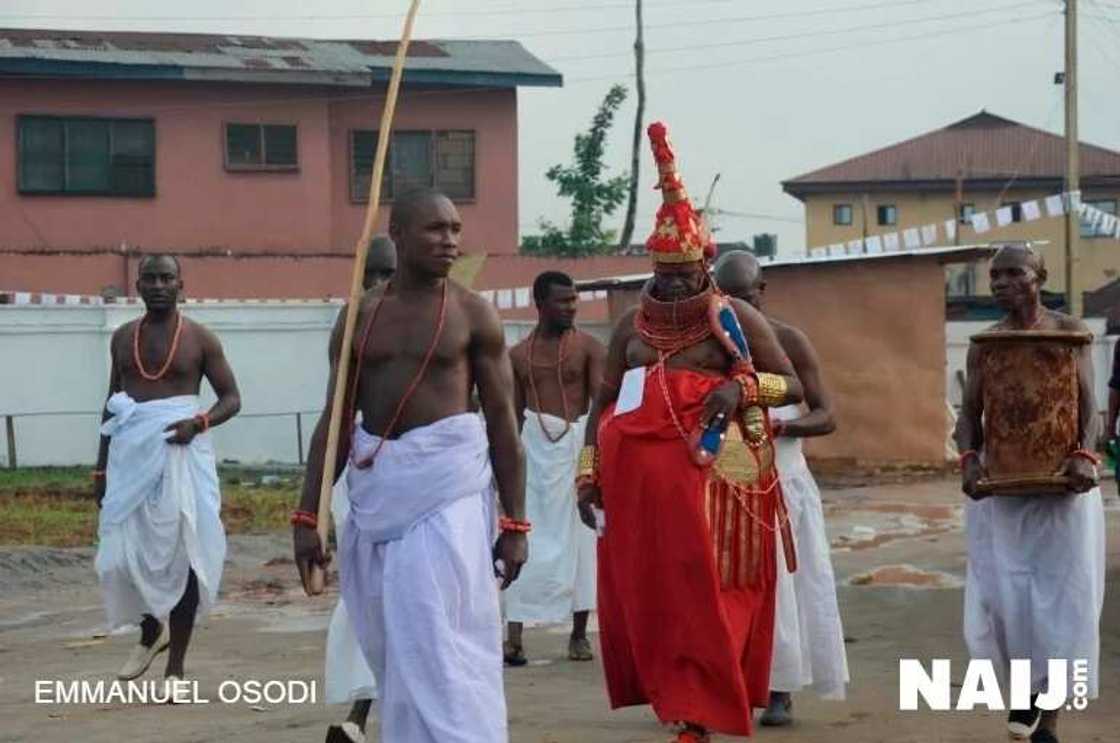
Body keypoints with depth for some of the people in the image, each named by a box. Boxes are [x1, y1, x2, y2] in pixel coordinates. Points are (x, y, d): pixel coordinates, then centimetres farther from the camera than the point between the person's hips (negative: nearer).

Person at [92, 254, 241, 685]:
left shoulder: (199, 339, 1)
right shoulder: (123, 338, 12)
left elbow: (231, 399, 2)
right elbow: (112, 402, 18)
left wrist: (198, 423, -18)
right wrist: (102, 467, 14)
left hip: (181, 453, -3)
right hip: (131, 455, 4)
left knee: (182, 555, -4)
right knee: (122, 555, 1)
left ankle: (175, 668, 3)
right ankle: (152, 632, 30)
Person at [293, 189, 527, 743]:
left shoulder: (472, 314, 0)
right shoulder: (359, 319, 8)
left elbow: (503, 422, -1)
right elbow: (335, 422, 10)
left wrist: (515, 523, -5)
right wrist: (307, 517, 4)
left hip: (446, 487, -4)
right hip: (376, 486, 4)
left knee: (440, 644, -11)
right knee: (391, 644, 10)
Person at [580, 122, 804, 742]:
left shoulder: (734, 317, 3)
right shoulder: (632, 324, 12)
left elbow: (793, 385, 4)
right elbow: (604, 400, 15)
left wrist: (742, 388, -15)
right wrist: (589, 473, 6)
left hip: (712, 475, -4)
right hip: (638, 476, 4)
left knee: (705, 592, -5)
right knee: (647, 593, 6)